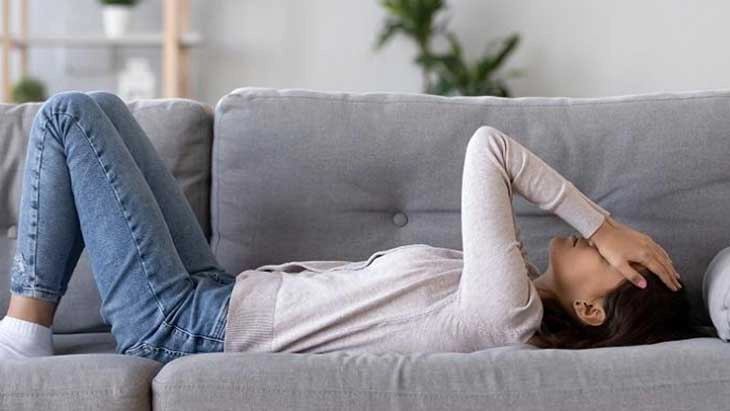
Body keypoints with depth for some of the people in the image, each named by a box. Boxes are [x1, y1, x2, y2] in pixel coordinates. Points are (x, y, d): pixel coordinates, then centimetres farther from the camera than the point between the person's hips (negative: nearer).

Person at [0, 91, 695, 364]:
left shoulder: (501, 310, -26)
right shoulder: (517, 291, 1)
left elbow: (487, 146, -28)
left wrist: (604, 225, -20)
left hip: (180, 321, -9)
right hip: (216, 298, 9)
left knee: (68, 116, -5)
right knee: (98, 108, 17)